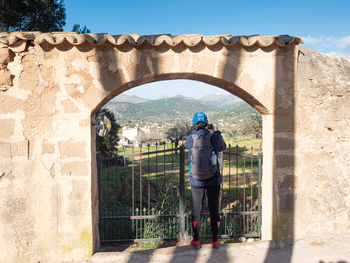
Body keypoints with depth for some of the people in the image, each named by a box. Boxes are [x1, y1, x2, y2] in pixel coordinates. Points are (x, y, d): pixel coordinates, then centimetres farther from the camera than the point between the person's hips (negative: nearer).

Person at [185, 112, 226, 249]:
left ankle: (196, 240, 23)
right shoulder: (214, 137, -10)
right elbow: (223, 147, 11)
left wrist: (195, 131, 22)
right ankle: (215, 240, 24)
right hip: (213, 181, 0)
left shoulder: (190, 138, -9)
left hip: (196, 181, 0)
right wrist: (216, 131, 21)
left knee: (196, 210, 13)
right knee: (214, 209, 13)